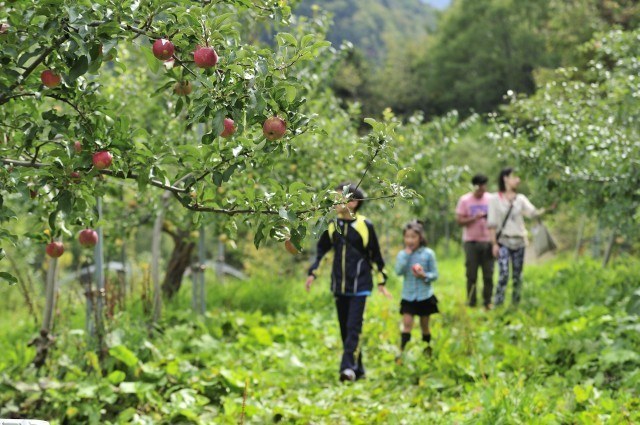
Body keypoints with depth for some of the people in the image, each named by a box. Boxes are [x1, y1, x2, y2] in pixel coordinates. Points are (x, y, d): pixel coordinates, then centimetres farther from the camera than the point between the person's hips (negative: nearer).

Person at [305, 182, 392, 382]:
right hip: (339, 286, 5)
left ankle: (348, 367, -19)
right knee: (345, 329, 8)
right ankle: (358, 369, 17)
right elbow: (321, 250, 17)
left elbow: (376, 255, 0)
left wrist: (381, 282, 3)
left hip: (360, 286, -5)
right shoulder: (332, 225, 5)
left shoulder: (365, 225, -6)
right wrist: (312, 273, 9)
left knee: (353, 327, -14)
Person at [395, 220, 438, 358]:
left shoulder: (428, 253, -4)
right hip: (408, 296, 0)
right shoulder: (402, 254, 0)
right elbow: (399, 271, -17)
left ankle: (427, 351, 28)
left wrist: (425, 275, -21)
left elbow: (435, 274, -1)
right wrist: (406, 254, -18)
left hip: (425, 296, 0)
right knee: (407, 323, -10)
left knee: (425, 324, 12)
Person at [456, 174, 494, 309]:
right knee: (471, 274, 2)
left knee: (488, 274, 1)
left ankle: (488, 302, 9)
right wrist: (475, 218, -17)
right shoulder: (464, 200, 0)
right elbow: (459, 220, -5)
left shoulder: (491, 199, 6)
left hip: (488, 241, 1)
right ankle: (471, 302, 11)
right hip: (471, 241, -1)